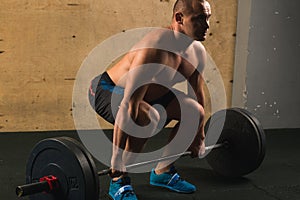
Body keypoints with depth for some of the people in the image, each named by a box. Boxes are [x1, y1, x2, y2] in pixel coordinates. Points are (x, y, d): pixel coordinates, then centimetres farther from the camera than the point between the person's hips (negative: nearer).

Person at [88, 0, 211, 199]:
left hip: (148, 92, 9)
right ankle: (119, 181, -17)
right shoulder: (155, 48, -36)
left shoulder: (198, 52, -9)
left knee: (195, 112, 3)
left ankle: (163, 171, 16)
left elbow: (198, 94, 8)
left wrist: (199, 136, 13)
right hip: (106, 89, -9)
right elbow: (128, 105, -39)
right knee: (147, 117, -36)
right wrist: (117, 159, -39)